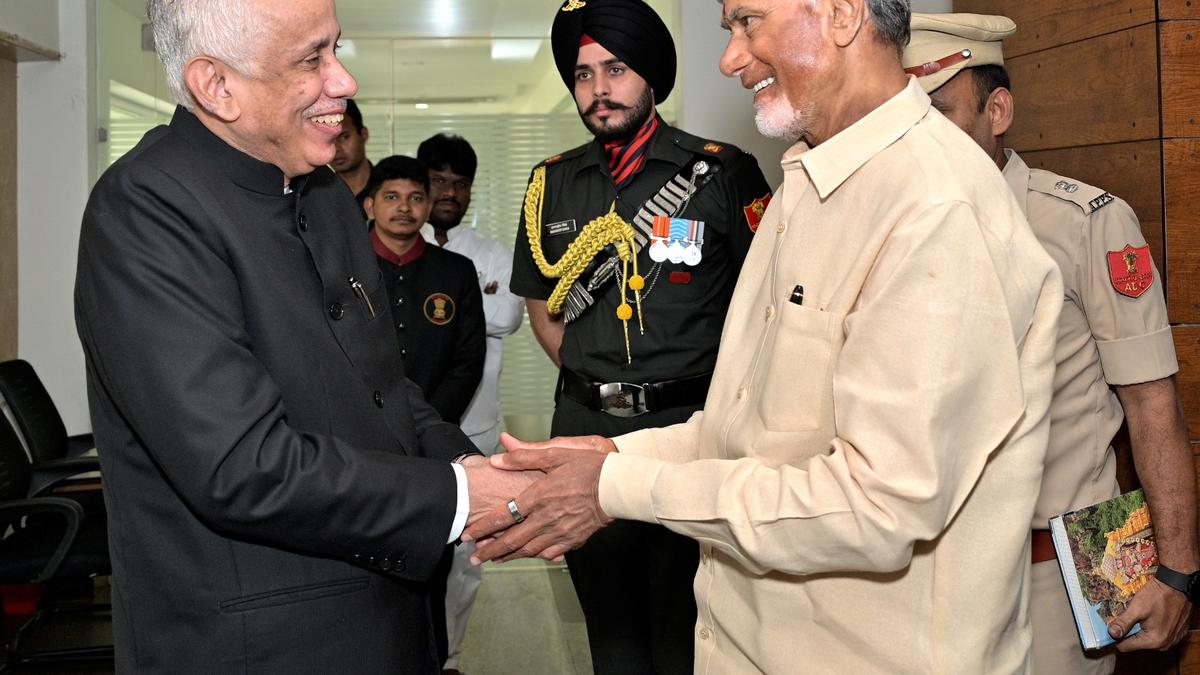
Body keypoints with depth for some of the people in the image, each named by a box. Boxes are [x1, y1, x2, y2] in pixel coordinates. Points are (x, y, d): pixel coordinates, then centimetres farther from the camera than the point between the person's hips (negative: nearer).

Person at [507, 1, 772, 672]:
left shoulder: (722, 172, -6)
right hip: (585, 427, 4)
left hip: (693, 423, -4)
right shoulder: (554, 183, 7)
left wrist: (721, 399, -7)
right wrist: (593, 384, 7)